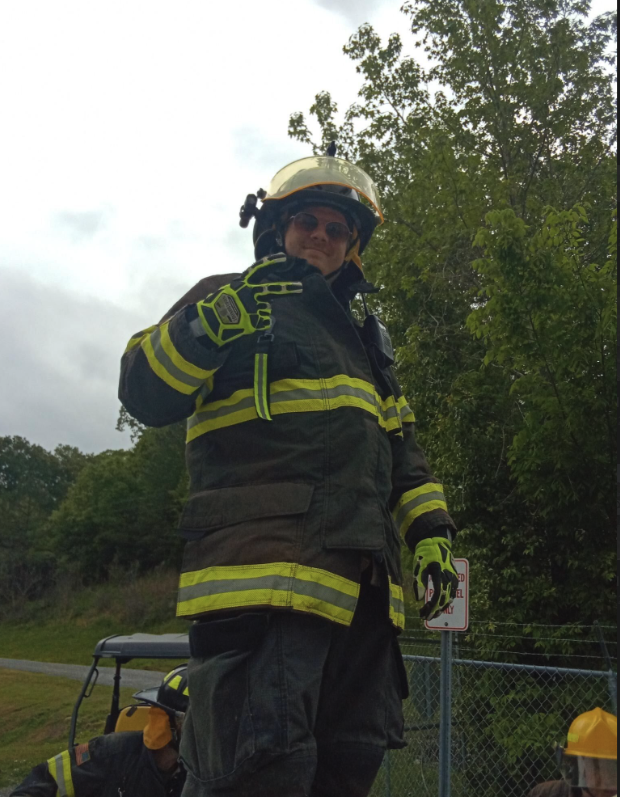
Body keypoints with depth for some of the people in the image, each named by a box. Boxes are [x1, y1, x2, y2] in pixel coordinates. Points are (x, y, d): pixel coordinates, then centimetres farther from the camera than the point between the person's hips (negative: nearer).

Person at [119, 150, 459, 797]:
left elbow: (400, 447, 28)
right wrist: (227, 315, -19)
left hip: (360, 584, 7)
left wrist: (431, 527, 14)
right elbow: (146, 393, -6)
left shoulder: (363, 338, 29)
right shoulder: (226, 301, 9)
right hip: (263, 568, -7)